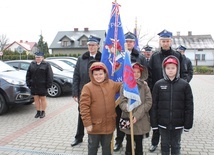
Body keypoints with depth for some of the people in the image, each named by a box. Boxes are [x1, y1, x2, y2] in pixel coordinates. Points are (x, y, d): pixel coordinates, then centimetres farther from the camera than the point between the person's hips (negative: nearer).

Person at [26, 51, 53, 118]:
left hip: (42, 86, -4)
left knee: (43, 99, 6)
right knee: (36, 99, 9)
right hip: (34, 86, 4)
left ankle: (43, 112, 17)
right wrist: (28, 83, 4)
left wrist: (48, 85, -13)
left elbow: (49, 76, -8)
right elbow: (28, 74, 11)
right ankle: (38, 112, 20)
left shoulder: (46, 65, -5)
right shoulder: (32, 64, 8)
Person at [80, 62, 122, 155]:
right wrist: (87, 123, -16)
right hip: (94, 125, -3)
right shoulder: (87, 87, -14)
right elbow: (84, 107, -15)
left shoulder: (112, 84, 0)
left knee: (107, 147, 22)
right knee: (93, 147, 16)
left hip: (109, 124, 4)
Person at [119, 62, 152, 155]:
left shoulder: (144, 86, 0)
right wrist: (128, 107, -28)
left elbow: (148, 102, -6)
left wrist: (137, 115, -15)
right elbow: (122, 102, -6)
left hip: (141, 121, 1)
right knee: (129, 143, 12)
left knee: (139, 144, 14)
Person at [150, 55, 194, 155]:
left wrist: (188, 124, -3)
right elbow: (154, 105, -2)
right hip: (163, 123, 0)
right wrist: (154, 123, -3)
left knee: (176, 145, 16)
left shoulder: (184, 85, -5)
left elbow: (189, 106, -2)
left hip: (178, 124, 0)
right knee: (165, 145, 16)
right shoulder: (158, 84, -4)